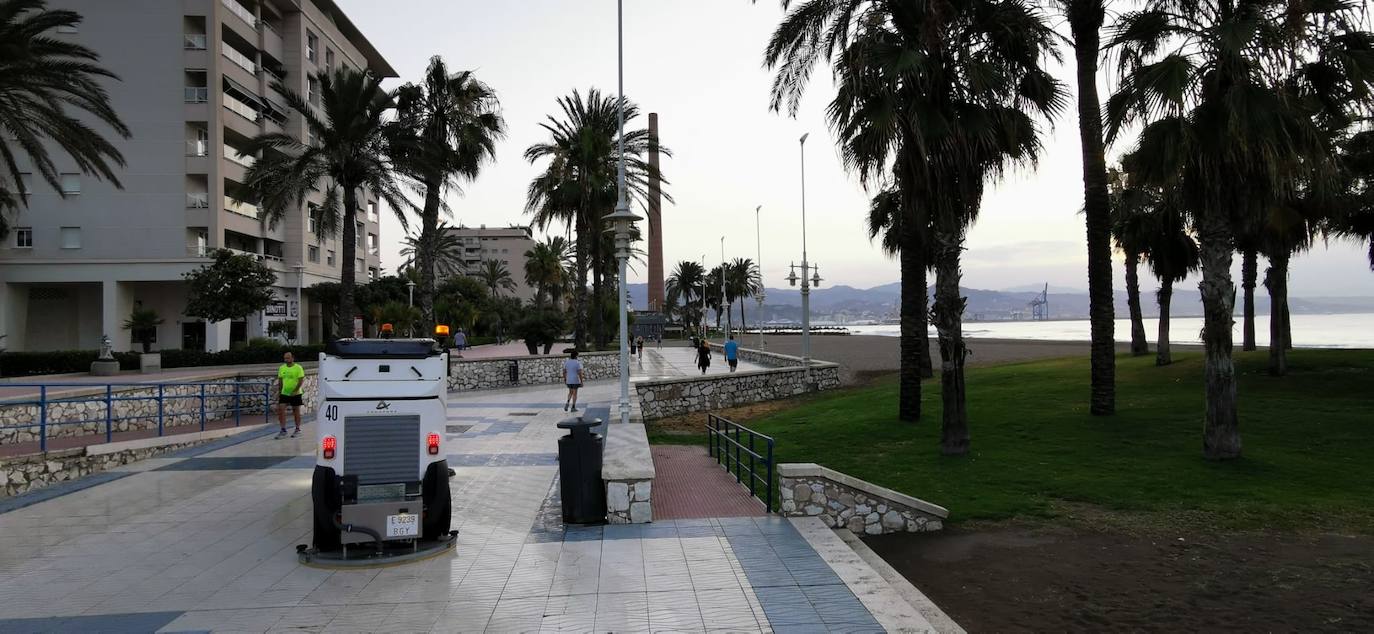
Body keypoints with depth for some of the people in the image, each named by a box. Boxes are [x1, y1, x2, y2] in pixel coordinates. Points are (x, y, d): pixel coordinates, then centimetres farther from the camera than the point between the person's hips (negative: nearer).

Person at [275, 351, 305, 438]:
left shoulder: (298, 368, -8)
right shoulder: (281, 368, 7)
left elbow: (301, 380, -13)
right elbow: (280, 381, 14)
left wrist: (295, 391, -21)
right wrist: (279, 391, 9)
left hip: (295, 394, -4)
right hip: (284, 393, 4)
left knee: (296, 411, 5)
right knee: (280, 410, -7)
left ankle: (298, 430, 18)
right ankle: (283, 430, -1)